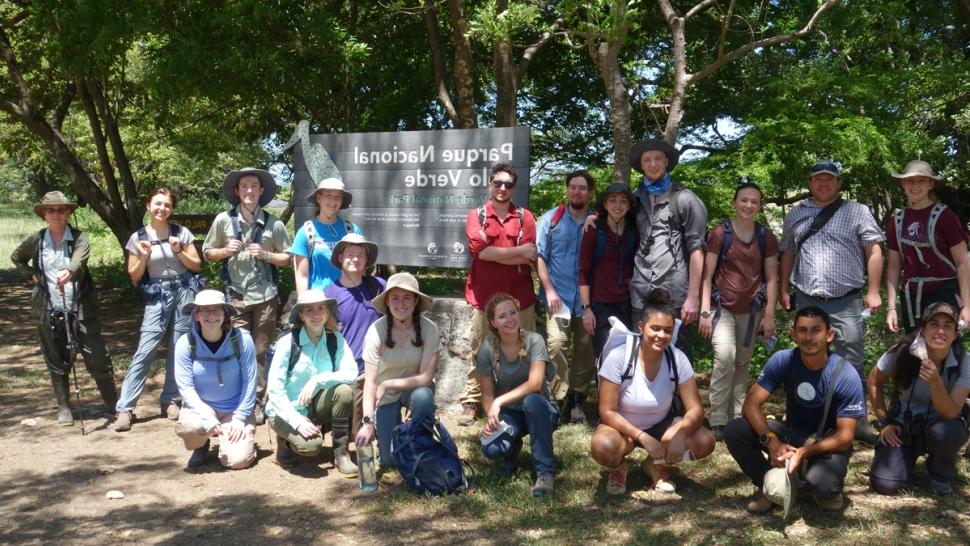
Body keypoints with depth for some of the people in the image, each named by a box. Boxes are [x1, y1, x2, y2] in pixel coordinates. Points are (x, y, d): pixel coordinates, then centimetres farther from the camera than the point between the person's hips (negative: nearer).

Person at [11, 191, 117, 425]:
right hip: (49, 312, 3)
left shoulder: (79, 239, -5)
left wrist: (68, 272, -48)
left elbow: (79, 261, -26)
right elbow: (16, 257, 24)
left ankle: (113, 404, 9)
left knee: (98, 359, -3)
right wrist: (31, 275, 7)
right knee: (57, 363, 10)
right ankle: (63, 408, 23)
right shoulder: (36, 241, 4)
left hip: (80, 310, -3)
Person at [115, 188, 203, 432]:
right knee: (145, 350, -9)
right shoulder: (138, 237, 3)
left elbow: (196, 265, 6)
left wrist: (179, 251, -9)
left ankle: (169, 400, 16)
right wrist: (144, 257, -11)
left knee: (178, 349, 4)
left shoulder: (181, 233, 4)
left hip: (184, 292, 1)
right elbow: (134, 276, 6)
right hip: (157, 297, -1)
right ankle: (125, 407, -6)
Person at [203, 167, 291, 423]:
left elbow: (286, 258, 7)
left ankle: (258, 402, 14)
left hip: (265, 296, 0)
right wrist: (226, 250, -9)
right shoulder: (224, 220, 2)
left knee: (260, 351, 5)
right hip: (236, 296, 0)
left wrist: (266, 255, -10)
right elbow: (208, 252, 10)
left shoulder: (274, 223, 2)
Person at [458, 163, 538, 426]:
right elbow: (480, 250, -9)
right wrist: (518, 251, -7)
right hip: (485, 295, 0)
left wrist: (494, 253, -9)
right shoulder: (476, 215, 7)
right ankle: (470, 403, 10)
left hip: (520, 296, 1)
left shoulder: (525, 217, 7)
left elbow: (529, 259, -4)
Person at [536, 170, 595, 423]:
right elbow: (539, 256, 3)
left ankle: (577, 399, 17)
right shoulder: (551, 218, 5)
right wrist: (549, 289, -5)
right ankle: (561, 398, -4)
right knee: (556, 344, -15)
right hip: (559, 296, -1)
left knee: (585, 348, 4)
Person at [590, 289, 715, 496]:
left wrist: (681, 433, -36)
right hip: (622, 425, -3)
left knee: (705, 441, -22)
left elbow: (695, 409, -15)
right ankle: (618, 468, 3)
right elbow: (607, 411, -20)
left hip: (662, 424, 3)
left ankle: (657, 464, 8)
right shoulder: (618, 357, -23)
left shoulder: (678, 359, -16)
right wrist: (642, 437, -31)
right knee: (603, 446, -36)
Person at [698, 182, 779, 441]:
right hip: (722, 305, -3)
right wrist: (704, 311, -11)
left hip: (751, 309, 4)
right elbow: (707, 274, -5)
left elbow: (771, 278, 7)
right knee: (725, 356, -19)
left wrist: (769, 315, 1)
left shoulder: (766, 237, 5)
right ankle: (718, 420, -13)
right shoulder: (720, 233, -5)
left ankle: (737, 417, 20)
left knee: (742, 363, 8)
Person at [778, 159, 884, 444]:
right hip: (806, 301, 4)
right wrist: (784, 290, 12)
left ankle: (858, 423, 8)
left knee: (851, 365, -1)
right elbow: (788, 253, 18)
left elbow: (873, 252, -1)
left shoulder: (857, 212, 2)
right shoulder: (795, 214, 13)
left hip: (846, 302, -3)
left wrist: (873, 292, -8)